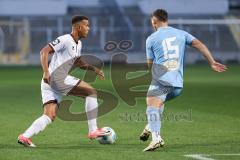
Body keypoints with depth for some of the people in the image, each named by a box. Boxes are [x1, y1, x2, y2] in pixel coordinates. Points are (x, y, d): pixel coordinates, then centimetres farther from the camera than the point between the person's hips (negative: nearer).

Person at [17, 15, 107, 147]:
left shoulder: (78, 44, 18)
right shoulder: (65, 40, -11)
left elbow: (77, 62, 33)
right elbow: (44, 51, -16)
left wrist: (93, 68, 19)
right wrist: (46, 72, -26)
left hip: (49, 83, 10)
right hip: (57, 78, -10)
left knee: (49, 116, 3)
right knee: (91, 92, -6)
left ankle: (25, 136, -7)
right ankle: (93, 131, -4)